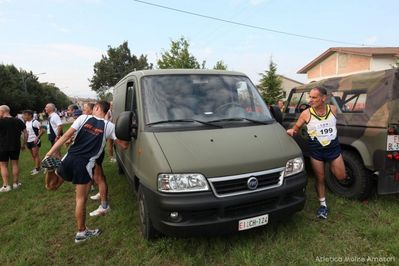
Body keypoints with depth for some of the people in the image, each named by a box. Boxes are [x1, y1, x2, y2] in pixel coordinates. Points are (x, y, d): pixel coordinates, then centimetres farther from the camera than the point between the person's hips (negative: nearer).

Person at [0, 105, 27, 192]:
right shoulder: (18, 121, 3)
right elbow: (25, 133, 4)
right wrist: (24, 144, 11)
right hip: (16, 146, 4)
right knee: (15, 164, 12)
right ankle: (16, 183, 18)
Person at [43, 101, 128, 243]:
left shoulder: (83, 118, 5)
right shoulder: (109, 126, 0)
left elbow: (66, 136, -2)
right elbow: (124, 145, 3)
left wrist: (49, 154, -1)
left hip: (70, 158, 2)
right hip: (84, 165, -2)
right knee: (81, 200, 9)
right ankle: (81, 232, 19)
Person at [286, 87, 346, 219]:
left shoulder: (333, 109, -4)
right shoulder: (306, 113, -13)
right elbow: (296, 127, -3)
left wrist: (332, 136, 11)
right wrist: (291, 131, -24)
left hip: (334, 148, 2)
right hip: (316, 151, -2)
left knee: (341, 177, 8)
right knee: (320, 179, 7)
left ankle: (332, 167, 42)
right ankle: (323, 205, 25)